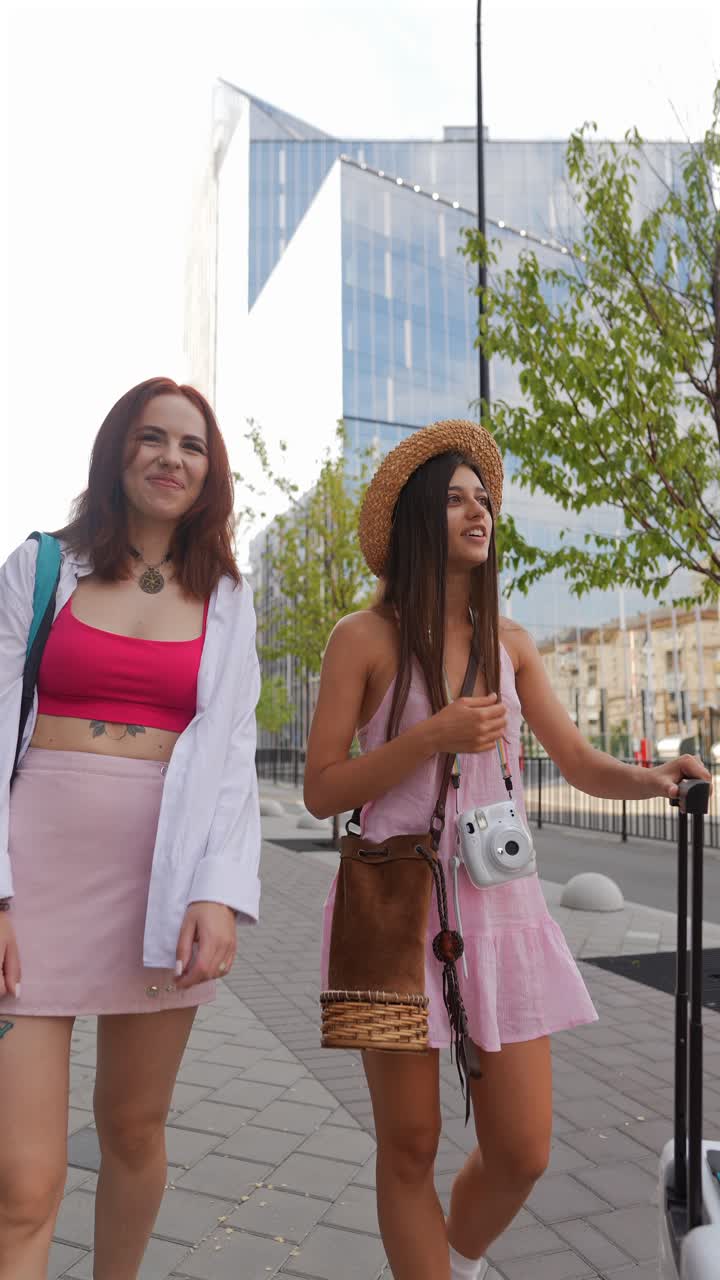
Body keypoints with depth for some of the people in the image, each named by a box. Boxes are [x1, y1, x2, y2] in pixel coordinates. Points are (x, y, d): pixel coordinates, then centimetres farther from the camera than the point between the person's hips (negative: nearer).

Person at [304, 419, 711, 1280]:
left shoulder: (510, 645, 9)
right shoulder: (365, 639, -4)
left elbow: (582, 766, 7)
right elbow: (321, 792, -5)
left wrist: (651, 778, -13)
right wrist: (431, 736, -16)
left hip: (499, 901, 4)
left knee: (522, 1151, 8)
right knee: (410, 1145, 7)